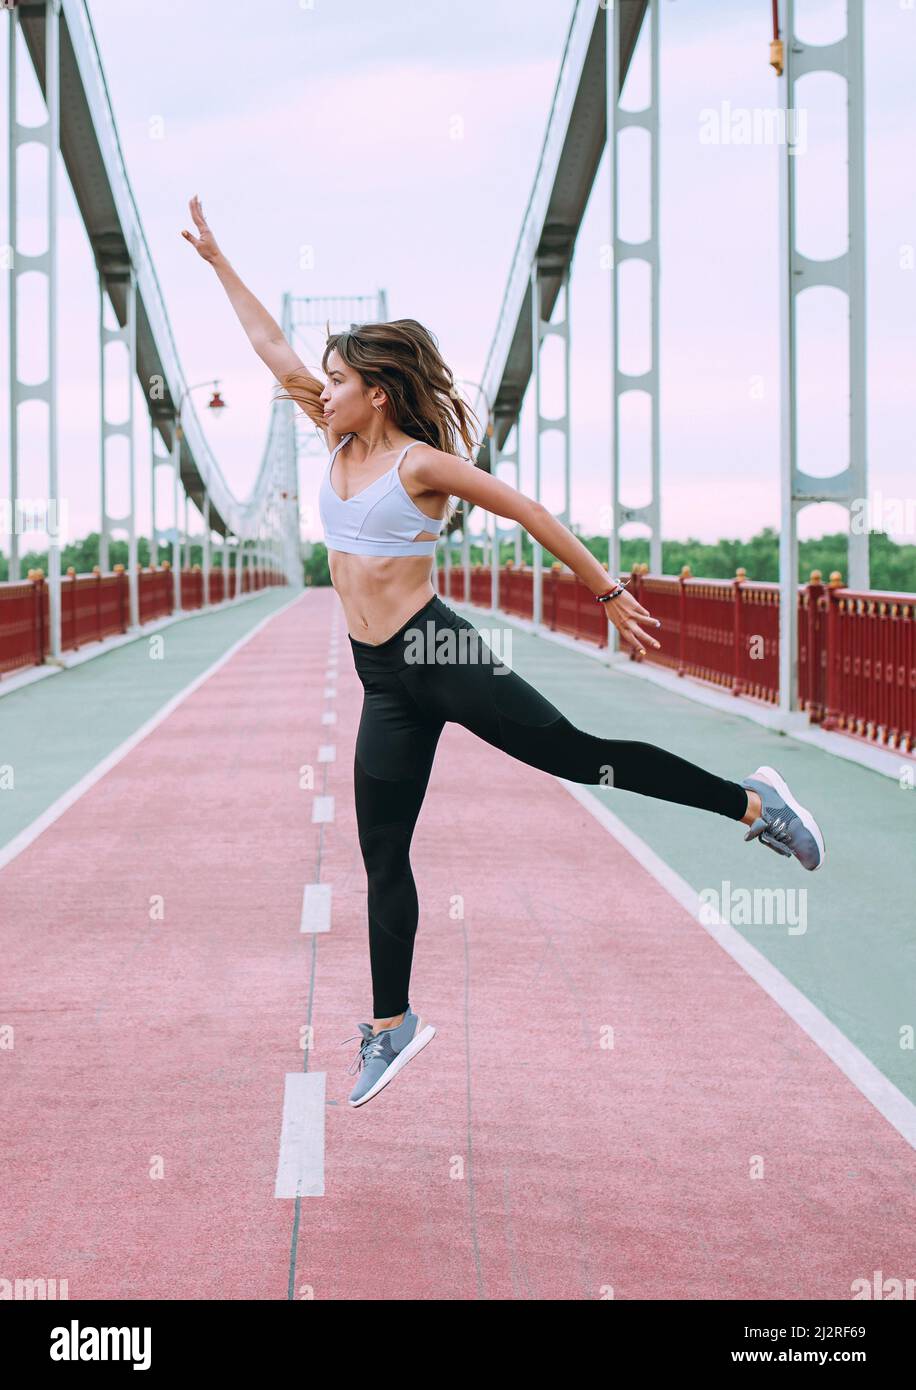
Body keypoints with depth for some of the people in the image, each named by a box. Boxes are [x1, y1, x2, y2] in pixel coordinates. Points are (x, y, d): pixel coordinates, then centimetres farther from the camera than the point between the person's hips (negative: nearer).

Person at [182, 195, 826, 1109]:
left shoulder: (421, 461, -10)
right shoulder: (342, 447, 9)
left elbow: (529, 514, -7)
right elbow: (275, 353, 15)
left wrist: (609, 594, -6)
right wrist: (215, 259, 17)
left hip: (438, 654, -7)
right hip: (385, 681, 7)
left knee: (576, 754, -9)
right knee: (384, 859, 10)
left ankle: (753, 803, 3)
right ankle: (392, 1024, 21)